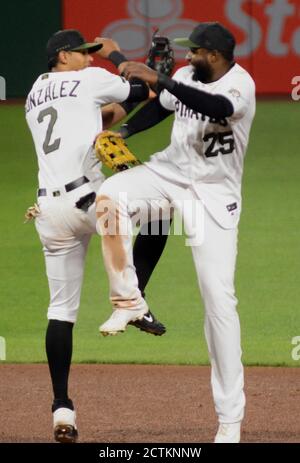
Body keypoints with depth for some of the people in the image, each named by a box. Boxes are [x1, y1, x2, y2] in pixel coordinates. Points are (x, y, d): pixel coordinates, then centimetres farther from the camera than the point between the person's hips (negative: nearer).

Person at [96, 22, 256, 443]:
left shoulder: (240, 84, -20)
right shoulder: (186, 77, 0)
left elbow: (217, 107, -42)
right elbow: (159, 108, 19)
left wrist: (158, 79, -44)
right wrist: (121, 132, 2)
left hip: (214, 194, -5)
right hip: (169, 172, 5)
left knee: (219, 298, -9)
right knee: (109, 197, -26)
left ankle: (230, 417, -3)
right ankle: (129, 301, -10)